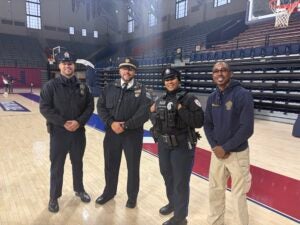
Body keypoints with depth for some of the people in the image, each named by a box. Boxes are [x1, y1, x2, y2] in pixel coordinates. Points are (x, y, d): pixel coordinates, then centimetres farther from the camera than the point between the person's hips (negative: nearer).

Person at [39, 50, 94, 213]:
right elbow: (45, 108, -11)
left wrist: (79, 122, -14)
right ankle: (54, 197, 26)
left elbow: (90, 107, 1)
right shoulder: (51, 86, -6)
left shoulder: (82, 86, 3)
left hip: (79, 132, 3)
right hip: (58, 132, -3)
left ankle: (79, 189, 37)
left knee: (77, 163, 18)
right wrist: (63, 122, -18)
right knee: (57, 166, 9)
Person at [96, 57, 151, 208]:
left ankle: (132, 196, 32)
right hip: (112, 133, 3)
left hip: (133, 134, -2)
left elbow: (144, 113, -13)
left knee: (133, 167, 11)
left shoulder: (141, 90, -4)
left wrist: (125, 125, -18)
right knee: (110, 165, 17)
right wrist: (111, 123, -14)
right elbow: (101, 107, 1)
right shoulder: (110, 88, 5)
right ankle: (109, 192, 40)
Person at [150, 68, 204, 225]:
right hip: (163, 145, 7)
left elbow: (199, 121, -19)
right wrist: (153, 112, -2)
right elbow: (154, 120, 18)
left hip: (182, 146, -6)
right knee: (167, 176, 23)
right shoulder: (160, 100, 8)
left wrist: (181, 109, -23)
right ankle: (172, 203, 48)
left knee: (180, 182, 5)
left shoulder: (189, 98, -11)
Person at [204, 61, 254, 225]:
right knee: (215, 191, 17)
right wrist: (214, 146, -5)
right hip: (217, 152, 5)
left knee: (238, 195, 8)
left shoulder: (243, 95, -14)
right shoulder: (212, 98, 4)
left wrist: (225, 147, -14)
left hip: (238, 153, -5)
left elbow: (247, 129, -17)